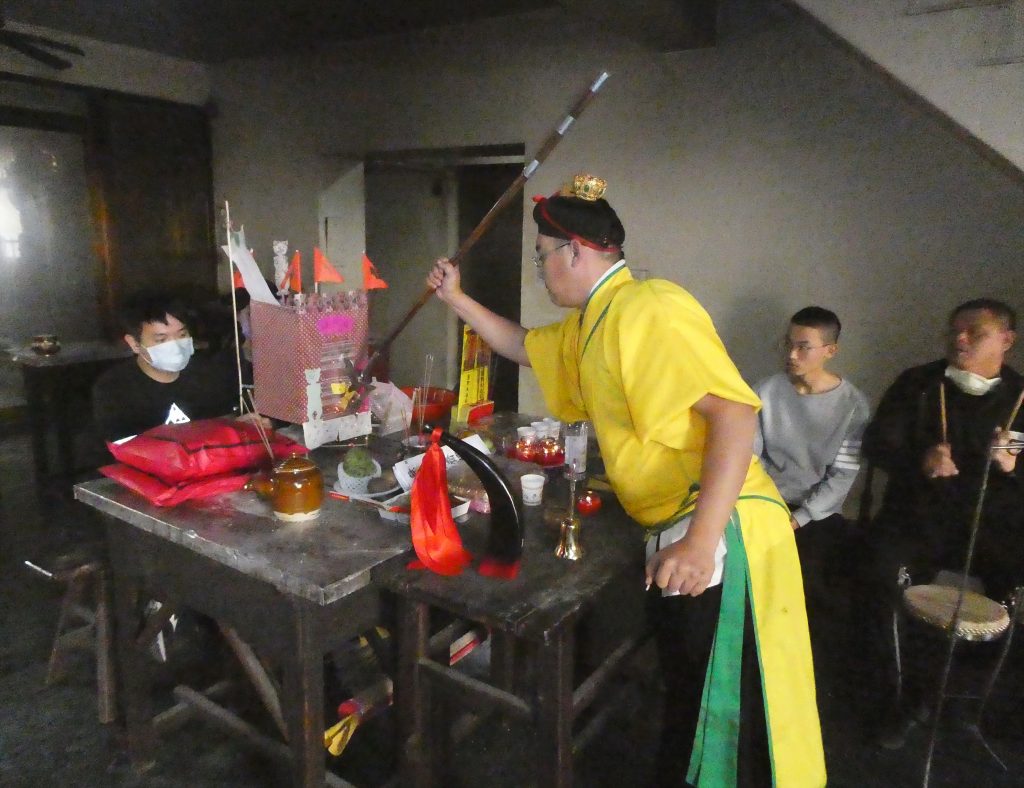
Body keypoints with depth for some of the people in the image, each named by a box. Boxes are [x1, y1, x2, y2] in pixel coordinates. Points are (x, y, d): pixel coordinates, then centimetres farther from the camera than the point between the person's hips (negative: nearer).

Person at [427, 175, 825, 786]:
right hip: (673, 531, 9)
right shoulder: (586, 327, 15)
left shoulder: (648, 306, -17)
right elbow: (522, 346, 34)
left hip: (722, 534, -9)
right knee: (686, 699, 25)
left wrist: (701, 539, -33)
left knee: (731, 719, 4)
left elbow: (734, 410, -26)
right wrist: (457, 299, 30)